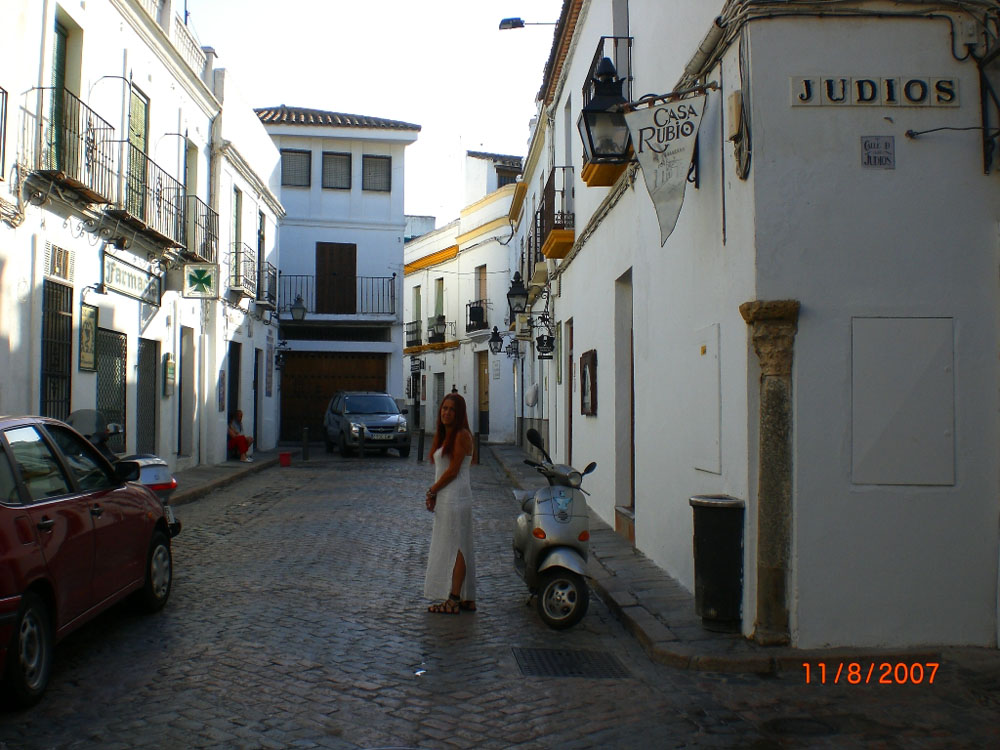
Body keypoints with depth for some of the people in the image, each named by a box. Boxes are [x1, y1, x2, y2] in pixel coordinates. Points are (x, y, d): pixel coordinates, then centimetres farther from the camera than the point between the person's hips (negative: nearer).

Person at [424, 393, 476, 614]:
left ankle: (453, 601, -3)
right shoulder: (443, 435, 16)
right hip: (445, 497, 9)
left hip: (455, 496, -9)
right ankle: (467, 598, 16)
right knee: (459, 547, 10)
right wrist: (434, 493, 3)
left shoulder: (462, 435, -12)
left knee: (454, 547, -7)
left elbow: (453, 470, -16)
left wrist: (432, 490, -7)